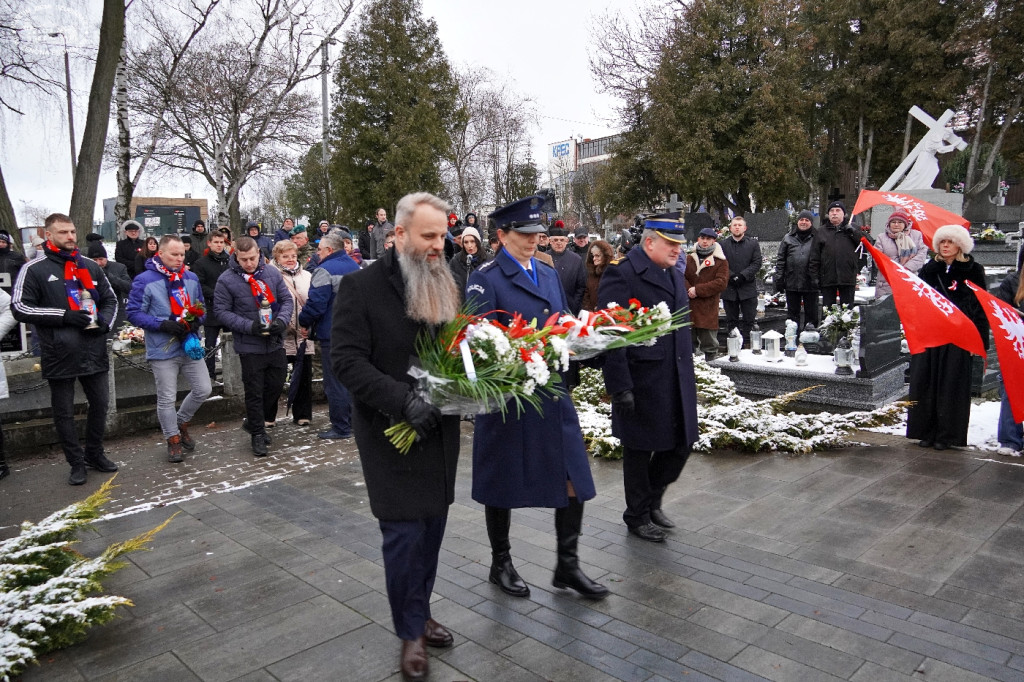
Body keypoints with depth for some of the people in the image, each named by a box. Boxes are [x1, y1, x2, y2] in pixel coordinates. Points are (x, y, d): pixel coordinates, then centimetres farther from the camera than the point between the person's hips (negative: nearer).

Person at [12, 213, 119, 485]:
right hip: (59, 354, -4)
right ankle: (77, 463, 20)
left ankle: (95, 453, 32)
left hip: (94, 351, 4)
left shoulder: (91, 266, 10)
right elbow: (20, 308, -9)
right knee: (64, 412, 7)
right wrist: (64, 316, -18)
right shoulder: (34, 270, -4)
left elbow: (110, 300, 17)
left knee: (100, 405, 14)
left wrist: (104, 322, -3)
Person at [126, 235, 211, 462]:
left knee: (203, 390, 8)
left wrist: (197, 320, -6)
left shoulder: (191, 278, 6)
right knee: (167, 399, 5)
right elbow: (134, 313, -10)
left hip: (190, 346, 5)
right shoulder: (144, 280, -10)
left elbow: (201, 306, 16)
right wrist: (162, 325, -21)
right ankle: (173, 440, 22)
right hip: (163, 350, -4)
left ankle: (181, 423, 34)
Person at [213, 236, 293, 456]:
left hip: (276, 343, 4)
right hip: (250, 346, -4)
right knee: (254, 392, 5)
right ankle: (258, 434, 21)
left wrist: (281, 320, -15)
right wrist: (249, 326, -20)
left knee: (276, 386, 14)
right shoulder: (226, 280, -9)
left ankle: (254, 422, 36)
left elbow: (287, 300, 4)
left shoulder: (272, 273, 0)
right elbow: (221, 311, -8)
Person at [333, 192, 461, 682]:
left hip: (439, 426, 5)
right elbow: (346, 359, -15)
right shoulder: (362, 286, -10)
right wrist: (404, 401, -25)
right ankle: (411, 632, 20)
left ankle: (420, 612, 33)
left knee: (432, 525, 13)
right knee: (404, 531, 1)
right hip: (392, 431, -5)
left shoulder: (444, 285, 8)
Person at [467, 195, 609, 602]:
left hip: (552, 391, 6)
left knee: (574, 478, 5)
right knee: (503, 482, 10)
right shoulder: (486, 279, -7)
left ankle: (567, 565, 23)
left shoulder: (549, 274, 14)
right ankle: (500, 565, 31)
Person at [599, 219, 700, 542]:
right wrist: (620, 387, -19)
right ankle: (637, 516, 28)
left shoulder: (675, 275, 14)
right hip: (641, 382, -7)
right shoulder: (622, 274, -13)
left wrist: (690, 375, 19)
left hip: (677, 380, 8)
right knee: (640, 450, 7)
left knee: (682, 443, 12)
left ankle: (652, 500, 36)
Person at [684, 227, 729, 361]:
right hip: (688, 306, 3)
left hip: (708, 311, -3)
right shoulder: (689, 258, 13)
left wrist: (697, 290, -14)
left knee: (709, 344, 2)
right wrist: (688, 290, -16)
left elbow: (721, 283, -9)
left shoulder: (720, 261, 2)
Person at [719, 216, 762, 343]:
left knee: (749, 320, 3)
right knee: (731, 320, 8)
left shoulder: (753, 244, 6)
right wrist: (732, 277, -16)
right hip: (729, 288, 0)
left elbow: (757, 263, -2)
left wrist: (742, 276, -14)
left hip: (748, 288, 0)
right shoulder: (723, 244, 6)